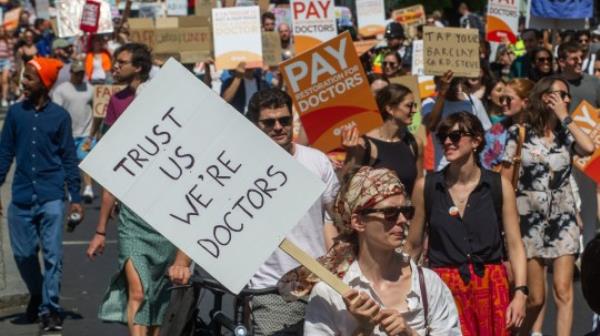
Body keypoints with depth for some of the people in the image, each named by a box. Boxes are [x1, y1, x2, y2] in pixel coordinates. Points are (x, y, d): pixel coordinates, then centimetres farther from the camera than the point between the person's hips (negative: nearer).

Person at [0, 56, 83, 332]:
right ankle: (37, 295, 32)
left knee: (52, 255, -4)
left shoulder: (59, 116, 0)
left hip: (51, 198, -2)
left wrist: (75, 197, 0)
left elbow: (69, 158, 3)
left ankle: (50, 309, 1)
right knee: (23, 254, 8)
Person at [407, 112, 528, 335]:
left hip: (491, 286, 1)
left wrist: (520, 292, -9)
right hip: (444, 288, 0)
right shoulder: (426, 187, 2)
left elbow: (515, 245, 1)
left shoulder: (499, 186, 1)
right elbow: (414, 247, 7)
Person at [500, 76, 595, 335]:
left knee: (563, 292, -8)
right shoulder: (519, 133, -1)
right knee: (536, 298, 2)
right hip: (530, 221, -2)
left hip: (563, 221, 2)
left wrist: (565, 117, -8)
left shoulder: (567, 134, 6)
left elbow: (589, 148, -18)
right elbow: (505, 182, 0)